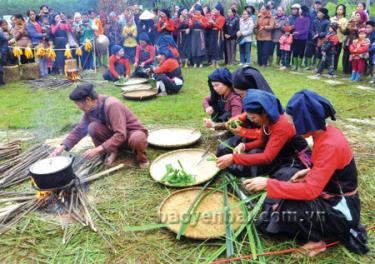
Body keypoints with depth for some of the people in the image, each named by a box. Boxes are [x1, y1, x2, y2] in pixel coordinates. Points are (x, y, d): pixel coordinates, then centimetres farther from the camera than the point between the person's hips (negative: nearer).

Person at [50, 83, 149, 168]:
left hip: (134, 132, -6)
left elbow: (121, 135, -35)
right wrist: (62, 146, -7)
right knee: (93, 127, -19)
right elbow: (79, 129, 3)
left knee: (137, 139, -41)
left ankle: (141, 157, -7)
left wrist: (98, 149, -37)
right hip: (115, 133, 6)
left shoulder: (111, 105, -31)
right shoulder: (90, 109, -7)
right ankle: (113, 151, 0)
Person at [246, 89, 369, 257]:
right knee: (277, 199, 5)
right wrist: (309, 171, 0)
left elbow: (310, 191, -30)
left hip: (339, 209, -9)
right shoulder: (326, 133, -2)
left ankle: (318, 239, 1)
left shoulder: (330, 145, -29)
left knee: (276, 211, -19)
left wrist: (268, 184, -27)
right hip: (332, 197, 9)